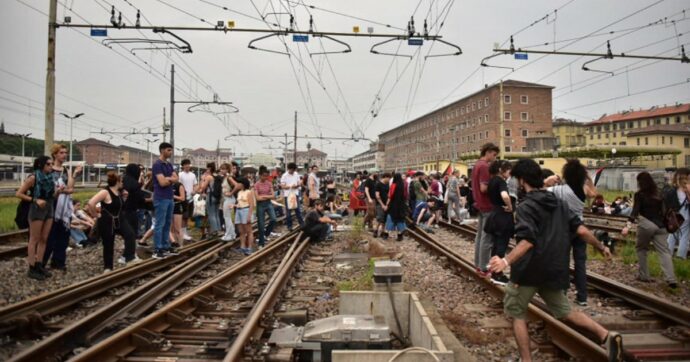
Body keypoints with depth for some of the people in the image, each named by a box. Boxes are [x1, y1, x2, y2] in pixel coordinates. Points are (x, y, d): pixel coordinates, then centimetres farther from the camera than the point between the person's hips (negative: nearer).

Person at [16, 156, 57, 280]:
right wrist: (35, 200, -20)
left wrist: (58, 191, -7)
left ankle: (39, 265, 18)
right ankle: (32, 269, 5)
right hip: (37, 210, -7)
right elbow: (19, 193, -11)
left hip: (49, 210, 7)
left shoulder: (50, 178, 8)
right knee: (34, 240, -1)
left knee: (44, 239, 10)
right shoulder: (33, 177, -11)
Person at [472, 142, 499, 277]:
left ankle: (478, 265, 21)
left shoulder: (477, 165, 13)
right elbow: (484, 188, -24)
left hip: (480, 205, 10)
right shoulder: (484, 166, -18)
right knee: (487, 238, -5)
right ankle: (483, 269, 0)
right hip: (487, 206, -10)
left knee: (480, 235, 14)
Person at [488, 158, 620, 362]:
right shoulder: (558, 203, 8)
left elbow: (527, 241, -28)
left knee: (517, 314, 11)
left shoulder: (526, 207, -15)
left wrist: (506, 261, -39)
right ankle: (607, 336, 6)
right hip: (554, 270, 7)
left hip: (529, 270, -7)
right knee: (564, 311, 23)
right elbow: (581, 230, 6)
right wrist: (601, 248, 21)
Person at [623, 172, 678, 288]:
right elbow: (664, 211, 15)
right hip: (660, 225, 4)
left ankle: (643, 276, 16)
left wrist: (628, 226, -21)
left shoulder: (639, 194, -4)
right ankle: (671, 279, -11)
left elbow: (635, 212, -14)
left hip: (646, 224, -4)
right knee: (664, 251, -1)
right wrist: (667, 224, 26)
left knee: (641, 249, 14)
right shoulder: (658, 194, 12)